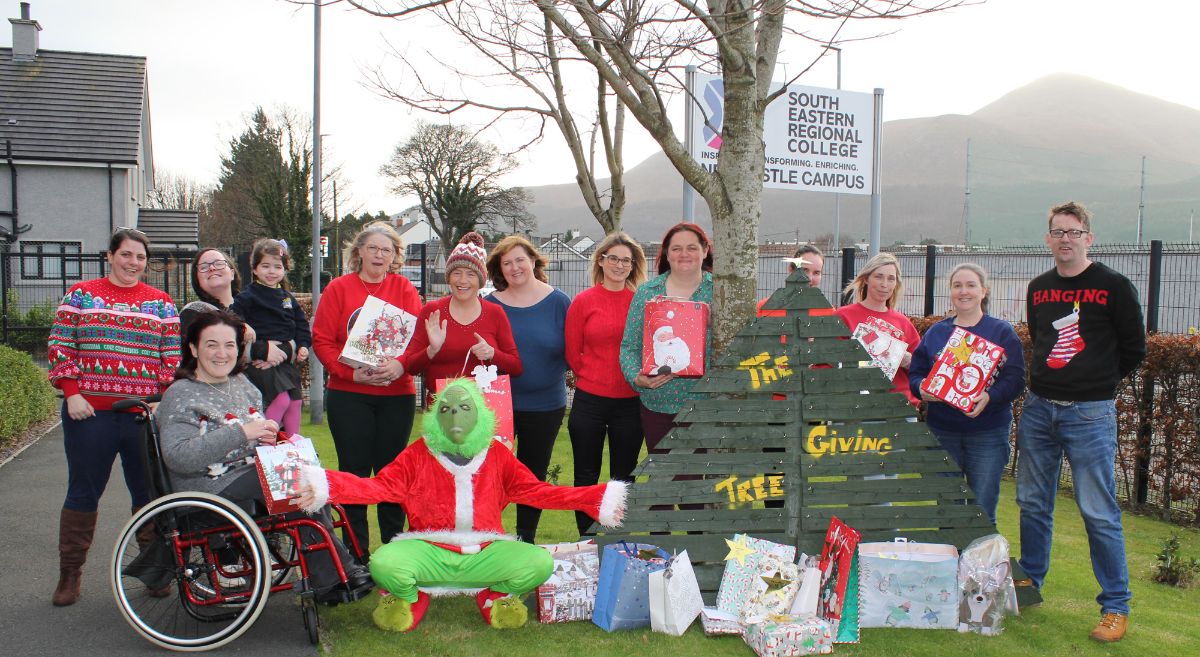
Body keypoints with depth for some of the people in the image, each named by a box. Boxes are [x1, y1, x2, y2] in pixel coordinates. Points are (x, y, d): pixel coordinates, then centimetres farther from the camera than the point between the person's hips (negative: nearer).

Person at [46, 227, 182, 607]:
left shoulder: (161, 302, 10)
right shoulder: (81, 295, 7)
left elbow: (173, 356, 7)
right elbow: (59, 346, 2)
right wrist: (71, 393, -7)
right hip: (90, 413, -1)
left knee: (150, 493, 6)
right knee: (83, 492, 7)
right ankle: (69, 573, 19)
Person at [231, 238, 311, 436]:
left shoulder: (288, 298, 16)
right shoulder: (247, 297, -3)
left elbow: (302, 325, 21)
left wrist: (303, 346, 4)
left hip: (288, 360, 6)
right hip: (262, 361, -6)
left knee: (295, 402, 8)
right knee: (281, 400, -19)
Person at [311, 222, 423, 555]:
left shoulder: (405, 289, 7)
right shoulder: (338, 288, 3)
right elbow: (322, 340, -3)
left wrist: (400, 365, -22)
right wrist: (351, 372, -16)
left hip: (397, 394, 1)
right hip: (348, 395, -1)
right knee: (354, 471, 3)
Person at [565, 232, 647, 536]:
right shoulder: (584, 301, -3)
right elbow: (572, 353, 2)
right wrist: (593, 379, 5)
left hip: (629, 401, 2)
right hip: (590, 400, -1)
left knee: (624, 477, 11)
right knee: (586, 476, 8)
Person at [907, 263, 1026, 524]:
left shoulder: (1002, 332, 2)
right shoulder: (935, 332, 12)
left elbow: (1016, 379, -7)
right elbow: (915, 374, 10)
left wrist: (989, 397, -25)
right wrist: (923, 389, -13)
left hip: (987, 433, -3)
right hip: (941, 431, 3)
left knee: (982, 512, -1)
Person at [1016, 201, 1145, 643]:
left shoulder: (1114, 286, -4)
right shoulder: (1038, 289, 11)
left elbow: (1133, 350, 2)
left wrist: (1096, 382, 8)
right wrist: (1051, 380, 15)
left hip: (1090, 414, -5)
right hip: (1038, 409, 5)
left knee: (1099, 513, -4)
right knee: (1032, 503, 13)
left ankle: (1116, 606, 7)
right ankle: (1030, 583, 29)